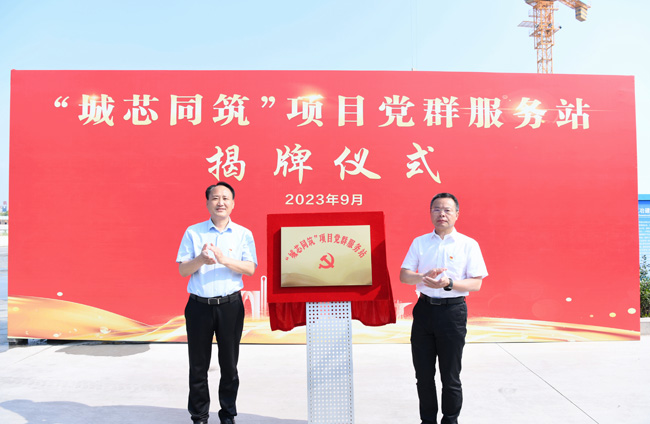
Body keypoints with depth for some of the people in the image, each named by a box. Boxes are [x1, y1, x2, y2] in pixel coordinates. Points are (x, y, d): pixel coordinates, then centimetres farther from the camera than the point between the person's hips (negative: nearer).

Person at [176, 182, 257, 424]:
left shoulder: (243, 234, 5)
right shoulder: (193, 232, 5)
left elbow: (250, 268, -5)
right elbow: (182, 270, 1)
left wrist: (224, 260, -21)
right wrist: (201, 260, -20)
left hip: (230, 306, 0)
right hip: (199, 306, 0)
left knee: (229, 365, 8)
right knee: (198, 365, 8)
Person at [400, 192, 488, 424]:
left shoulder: (468, 244, -2)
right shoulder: (419, 242, 7)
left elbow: (476, 283, -6)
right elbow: (403, 275, 2)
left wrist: (449, 283, -23)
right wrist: (424, 278, -18)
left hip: (452, 311, -3)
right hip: (424, 309, 3)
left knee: (450, 376, 8)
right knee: (423, 374, 12)